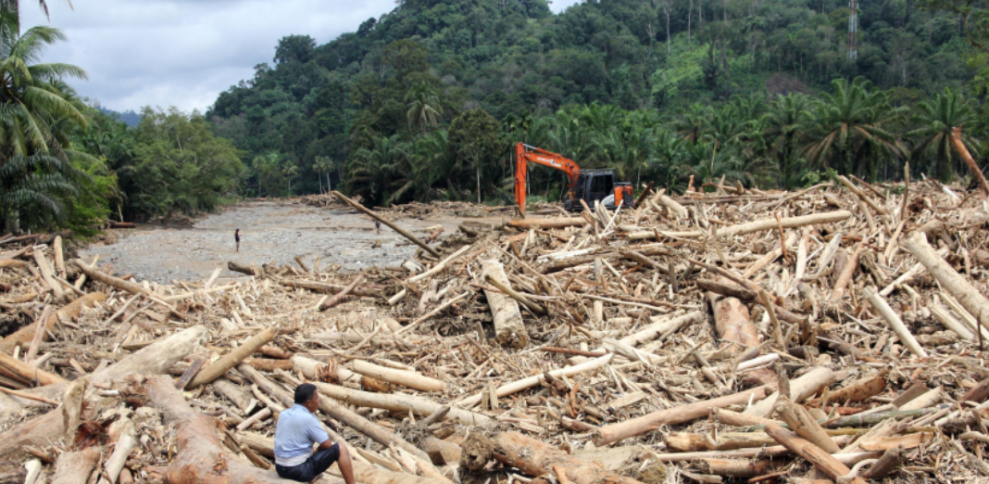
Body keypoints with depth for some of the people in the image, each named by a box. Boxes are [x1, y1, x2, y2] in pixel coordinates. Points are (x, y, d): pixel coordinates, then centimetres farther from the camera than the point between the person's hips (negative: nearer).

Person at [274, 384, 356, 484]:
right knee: (341, 449, -3)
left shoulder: (283, 415, 5)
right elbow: (327, 444, -14)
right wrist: (318, 450, 9)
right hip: (300, 470, -8)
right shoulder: (308, 418, -16)